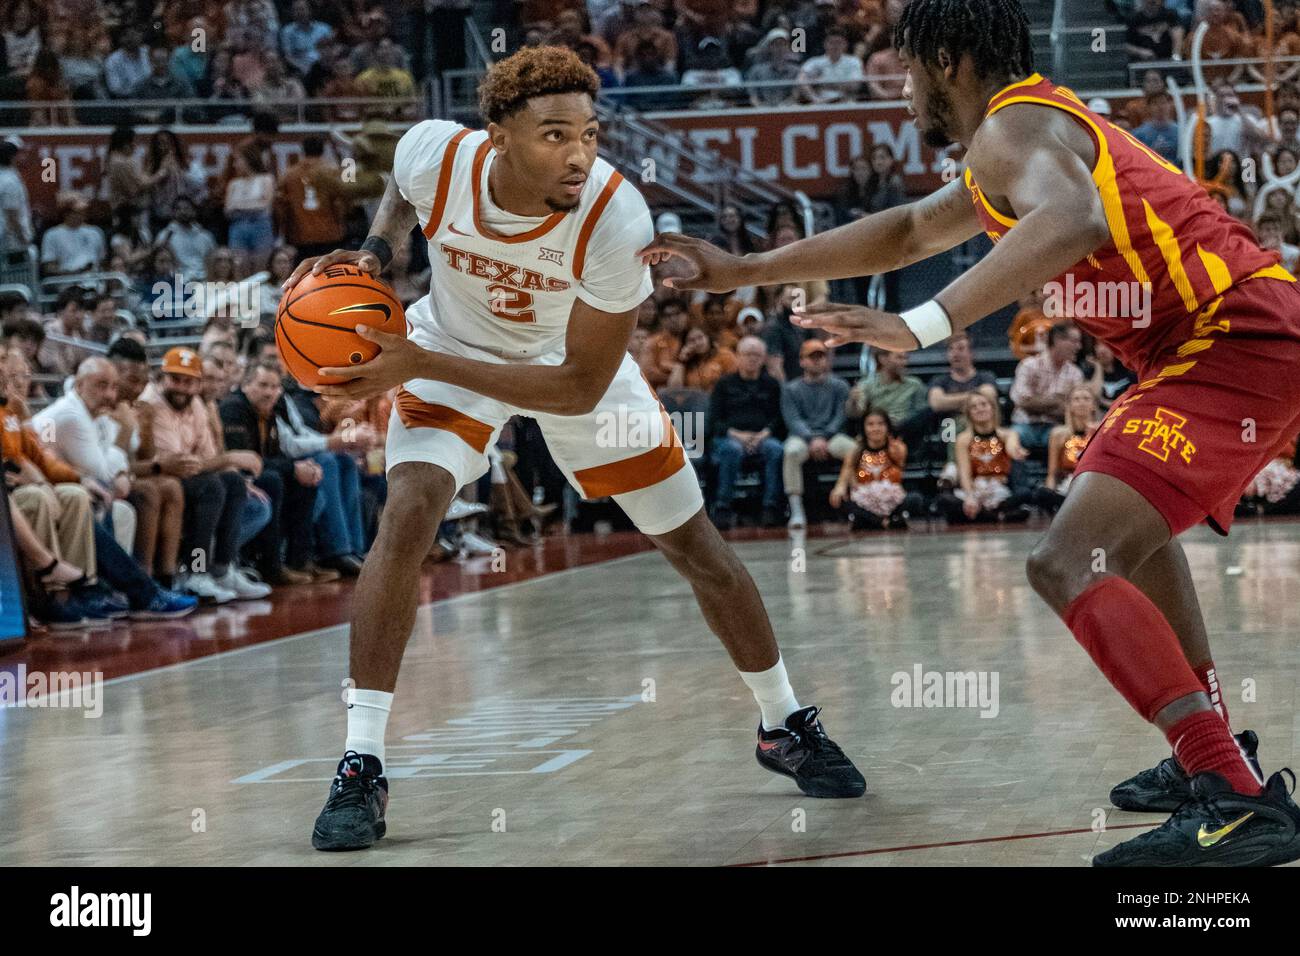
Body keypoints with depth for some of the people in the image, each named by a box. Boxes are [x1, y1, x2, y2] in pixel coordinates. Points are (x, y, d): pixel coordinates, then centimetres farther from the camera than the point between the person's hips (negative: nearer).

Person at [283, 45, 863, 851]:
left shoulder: (617, 218, -37)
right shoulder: (435, 154, -31)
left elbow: (580, 388, -30)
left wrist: (420, 365, -35)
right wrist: (376, 252, -21)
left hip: (575, 363, 0)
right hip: (453, 347, 0)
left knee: (695, 543, 5)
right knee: (407, 517, -25)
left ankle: (787, 726, 29)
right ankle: (361, 770, -16)